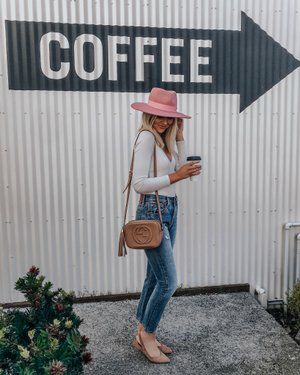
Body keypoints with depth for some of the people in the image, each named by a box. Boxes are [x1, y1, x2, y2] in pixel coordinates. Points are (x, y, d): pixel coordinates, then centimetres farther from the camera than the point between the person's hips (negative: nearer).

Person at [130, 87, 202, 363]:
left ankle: (142, 335, 30)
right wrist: (175, 176, -20)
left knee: (155, 277, 15)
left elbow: (181, 170, 8)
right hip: (153, 212, -9)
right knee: (168, 281, -3)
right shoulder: (146, 136, -13)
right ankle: (148, 336, 21)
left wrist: (179, 135, 5)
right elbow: (139, 184, -19)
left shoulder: (163, 139, 13)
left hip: (169, 211, 9)